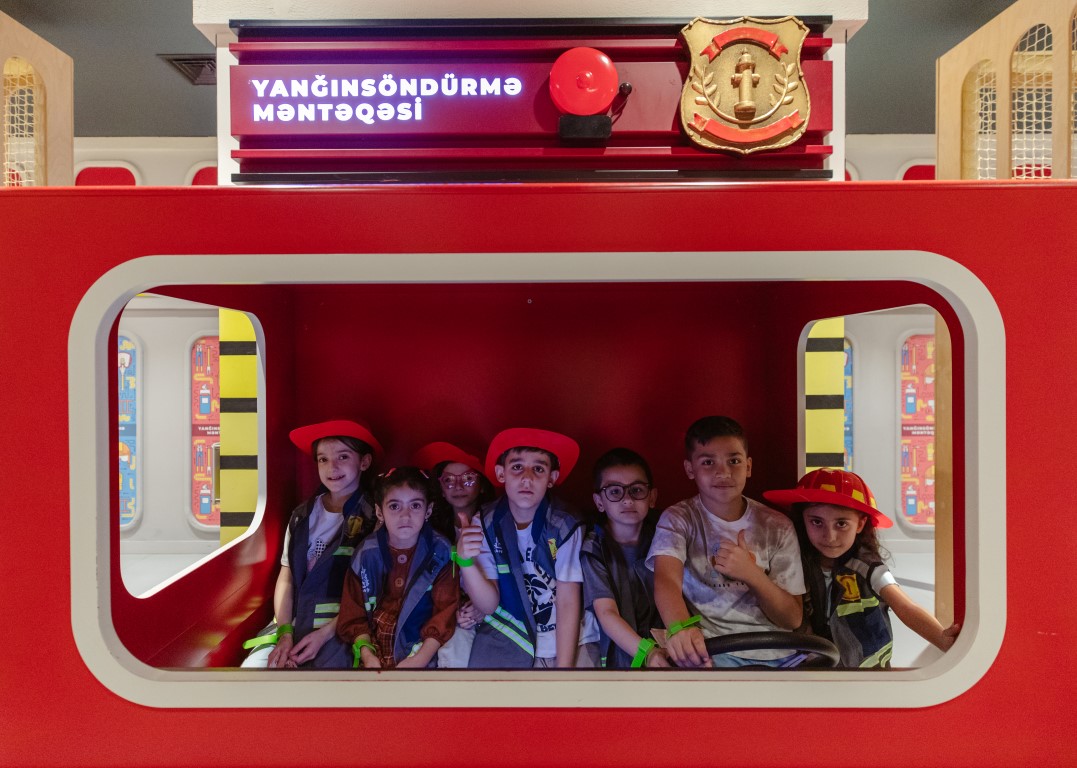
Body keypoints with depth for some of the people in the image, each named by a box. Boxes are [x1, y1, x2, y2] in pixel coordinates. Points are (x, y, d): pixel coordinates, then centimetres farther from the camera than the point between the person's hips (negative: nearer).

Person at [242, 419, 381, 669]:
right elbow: (286, 577, 8)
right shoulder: (303, 515, 11)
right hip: (291, 622, 4)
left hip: (340, 628, -4)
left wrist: (324, 634, -13)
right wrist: (285, 633, -5)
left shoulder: (373, 518, -4)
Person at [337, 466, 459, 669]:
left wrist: (419, 659, -13)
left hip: (422, 654, -2)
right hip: (375, 653, 2)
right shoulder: (366, 554, 1)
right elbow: (353, 613, 4)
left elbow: (445, 612, -5)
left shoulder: (440, 551, -4)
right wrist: (367, 655, -9)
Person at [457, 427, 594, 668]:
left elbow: (568, 604, -10)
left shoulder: (565, 526, -13)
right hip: (507, 637, 1)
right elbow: (489, 605, -10)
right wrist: (466, 562, -27)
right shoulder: (484, 525, -8)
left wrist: (564, 665, -16)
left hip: (567, 637, -1)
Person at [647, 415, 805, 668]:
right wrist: (681, 627, -43)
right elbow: (666, 579, -21)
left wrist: (753, 574, -14)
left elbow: (792, 619, 5)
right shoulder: (678, 520, -1)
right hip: (710, 650, -3)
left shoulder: (777, 526, 5)